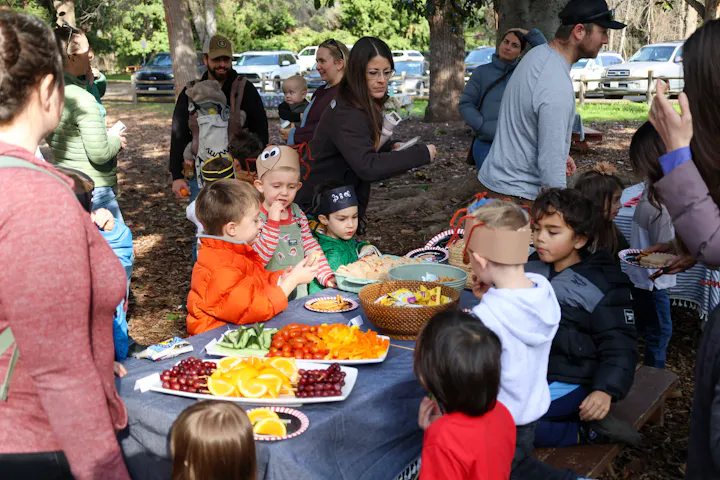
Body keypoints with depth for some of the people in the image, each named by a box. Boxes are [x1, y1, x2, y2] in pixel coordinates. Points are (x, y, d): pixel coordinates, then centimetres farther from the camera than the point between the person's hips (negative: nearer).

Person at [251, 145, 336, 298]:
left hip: (300, 291, 4)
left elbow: (312, 248, 11)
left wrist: (327, 277, -2)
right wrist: (273, 222, -20)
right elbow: (258, 260, -16)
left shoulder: (297, 213, 10)